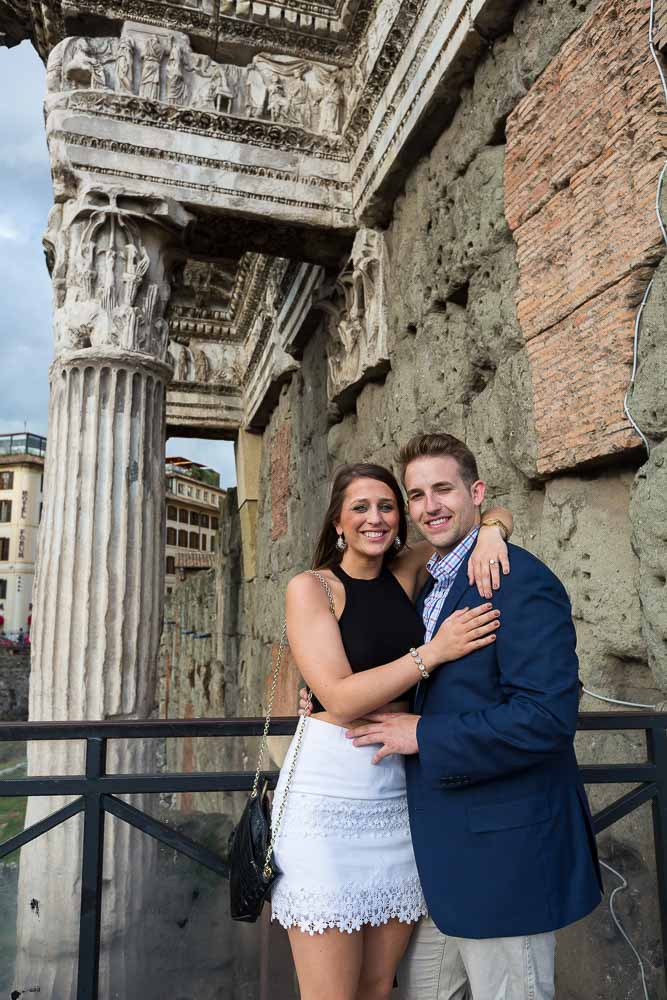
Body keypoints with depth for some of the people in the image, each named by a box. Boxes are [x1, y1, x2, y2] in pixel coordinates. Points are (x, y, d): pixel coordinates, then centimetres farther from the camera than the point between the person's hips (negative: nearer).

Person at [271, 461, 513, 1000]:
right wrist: (434, 651, -16)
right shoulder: (311, 587, -5)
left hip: (400, 791, 5)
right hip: (330, 790, -4)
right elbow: (340, 699, -15)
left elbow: (493, 513, 15)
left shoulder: (406, 573, 7)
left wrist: (489, 531, -8)